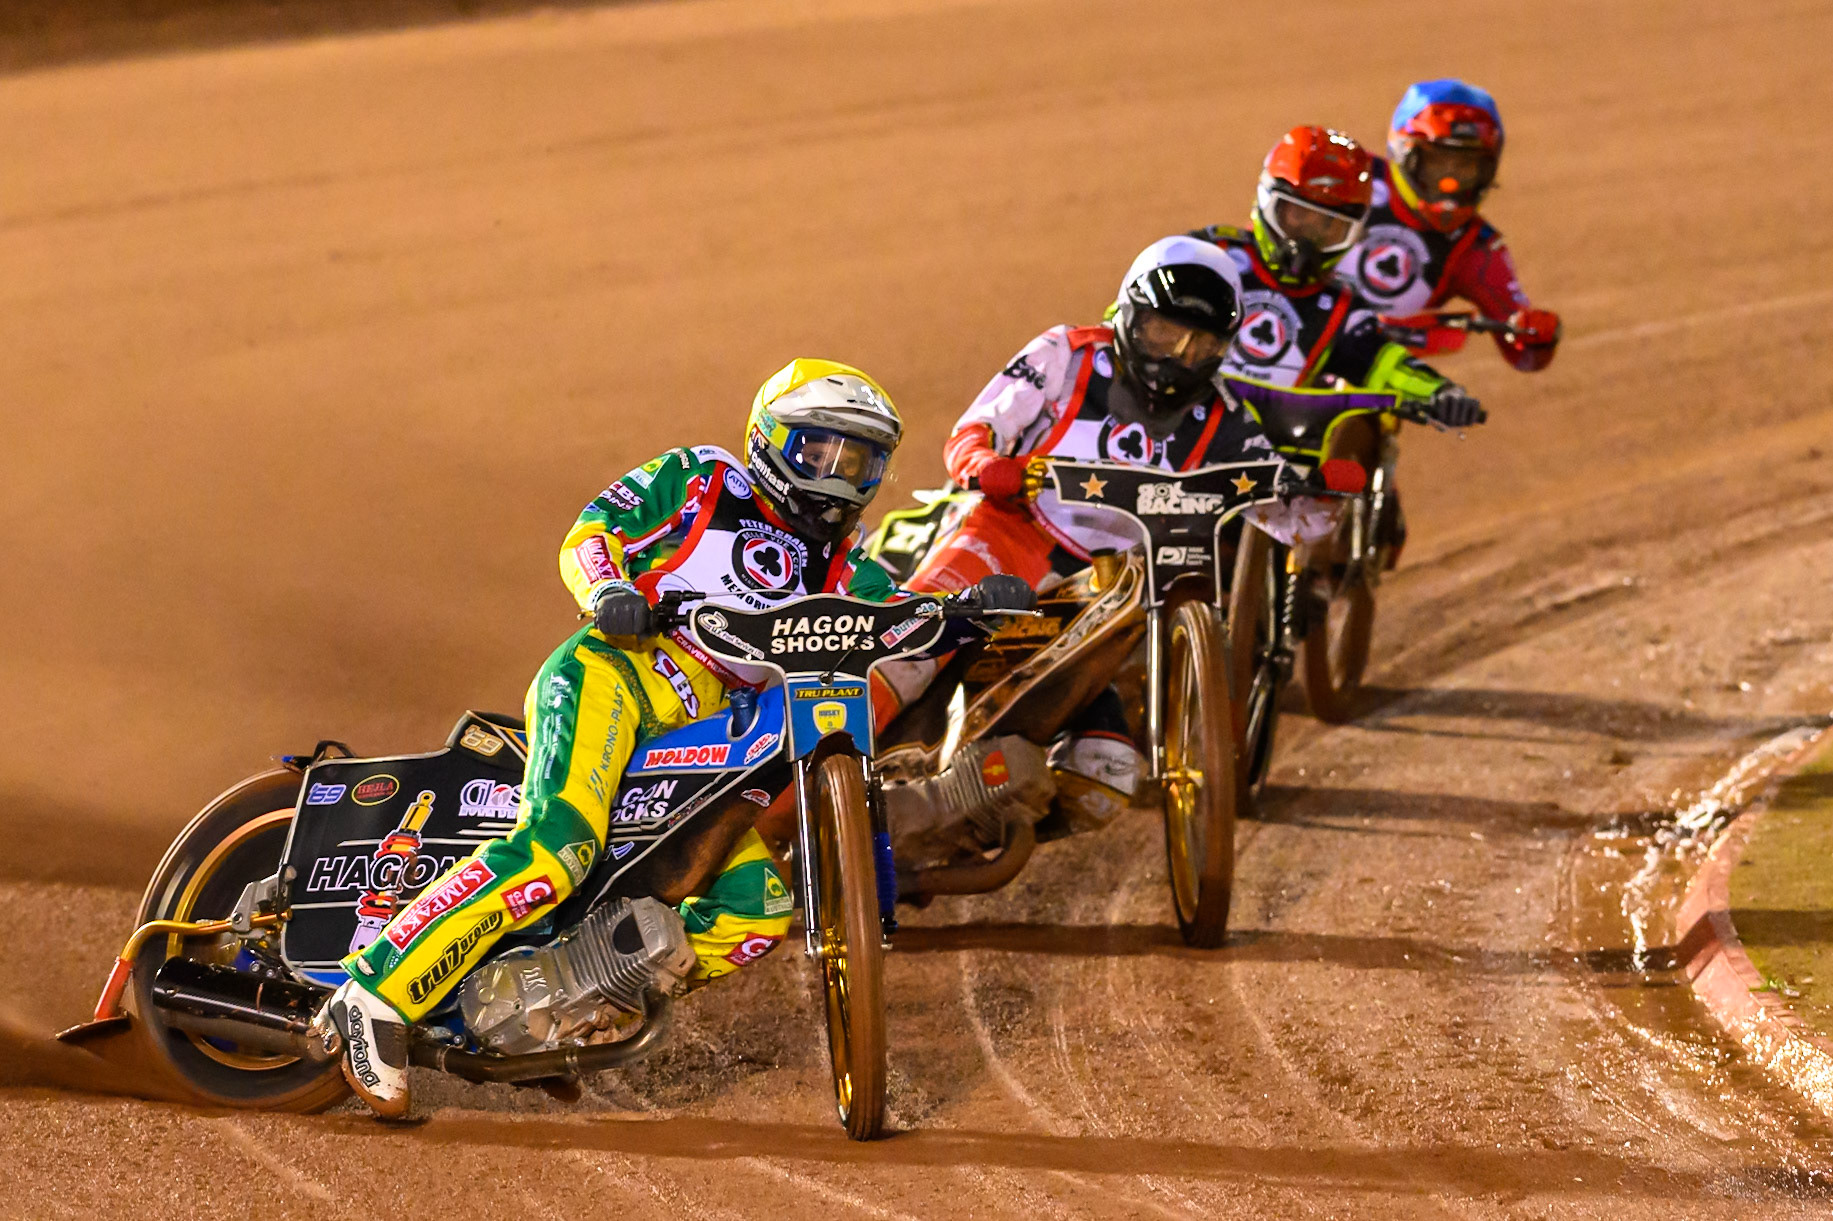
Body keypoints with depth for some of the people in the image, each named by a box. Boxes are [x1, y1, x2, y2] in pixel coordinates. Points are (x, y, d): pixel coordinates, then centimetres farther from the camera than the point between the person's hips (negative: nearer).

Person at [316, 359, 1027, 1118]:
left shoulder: (836, 566, 24)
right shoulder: (696, 480, 11)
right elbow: (588, 534, 5)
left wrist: (975, 611, -7)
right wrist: (610, 591, -17)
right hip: (618, 669, -7)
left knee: (760, 910, -10)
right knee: (557, 845, -32)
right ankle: (378, 993, -33)